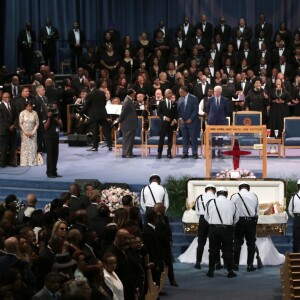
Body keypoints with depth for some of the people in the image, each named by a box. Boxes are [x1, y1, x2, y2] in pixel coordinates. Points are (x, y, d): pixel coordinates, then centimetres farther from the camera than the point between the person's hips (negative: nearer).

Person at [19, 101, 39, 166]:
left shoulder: (35, 113, 1)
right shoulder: (22, 113, -3)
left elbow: (37, 123, 3)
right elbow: (20, 124, -4)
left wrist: (33, 132, -7)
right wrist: (25, 132, -10)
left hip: (33, 133, 2)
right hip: (25, 133, -2)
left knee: (33, 147, -1)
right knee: (25, 147, -3)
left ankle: (33, 162, 2)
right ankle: (24, 162, -1)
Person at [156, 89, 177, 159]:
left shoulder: (174, 104, 8)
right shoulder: (161, 103, 4)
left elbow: (176, 114, 9)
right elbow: (158, 112, 1)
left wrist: (174, 120, -8)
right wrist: (164, 117, -13)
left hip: (171, 123, 1)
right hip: (164, 123, -1)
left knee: (170, 138, 4)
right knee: (161, 138, -3)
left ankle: (169, 153, 10)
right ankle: (159, 153, 1)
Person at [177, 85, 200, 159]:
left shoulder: (193, 98, -4)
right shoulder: (180, 99, 11)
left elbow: (196, 110, -8)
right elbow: (178, 110, 12)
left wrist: (191, 119, -14)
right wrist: (180, 118, -5)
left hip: (192, 122, -4)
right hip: (183, 122, 4)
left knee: (193, 138, -2)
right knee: (185, 138, 5)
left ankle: (195, 153, 4)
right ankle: (185, 153, 9)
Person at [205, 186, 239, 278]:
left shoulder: (211, 202, -1)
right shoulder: (232, 204, 0)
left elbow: (206, 217, 6)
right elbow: (236, 218, 7)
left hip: (213, 228, 0)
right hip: (227, 229, 0)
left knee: (213, 250, 9)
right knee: (228, 250, 7)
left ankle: (211, 271, 13)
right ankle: (230, 271, 8)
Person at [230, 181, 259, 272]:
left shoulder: (234, 196, -2)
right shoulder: (254, 196, 5)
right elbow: (257, 211, 5)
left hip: (239, 221, -1)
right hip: (251, 221, 1)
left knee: (237, 243, 6)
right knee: (251, 243, 7)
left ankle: (236, 264, 6)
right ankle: (250, 265, 7)